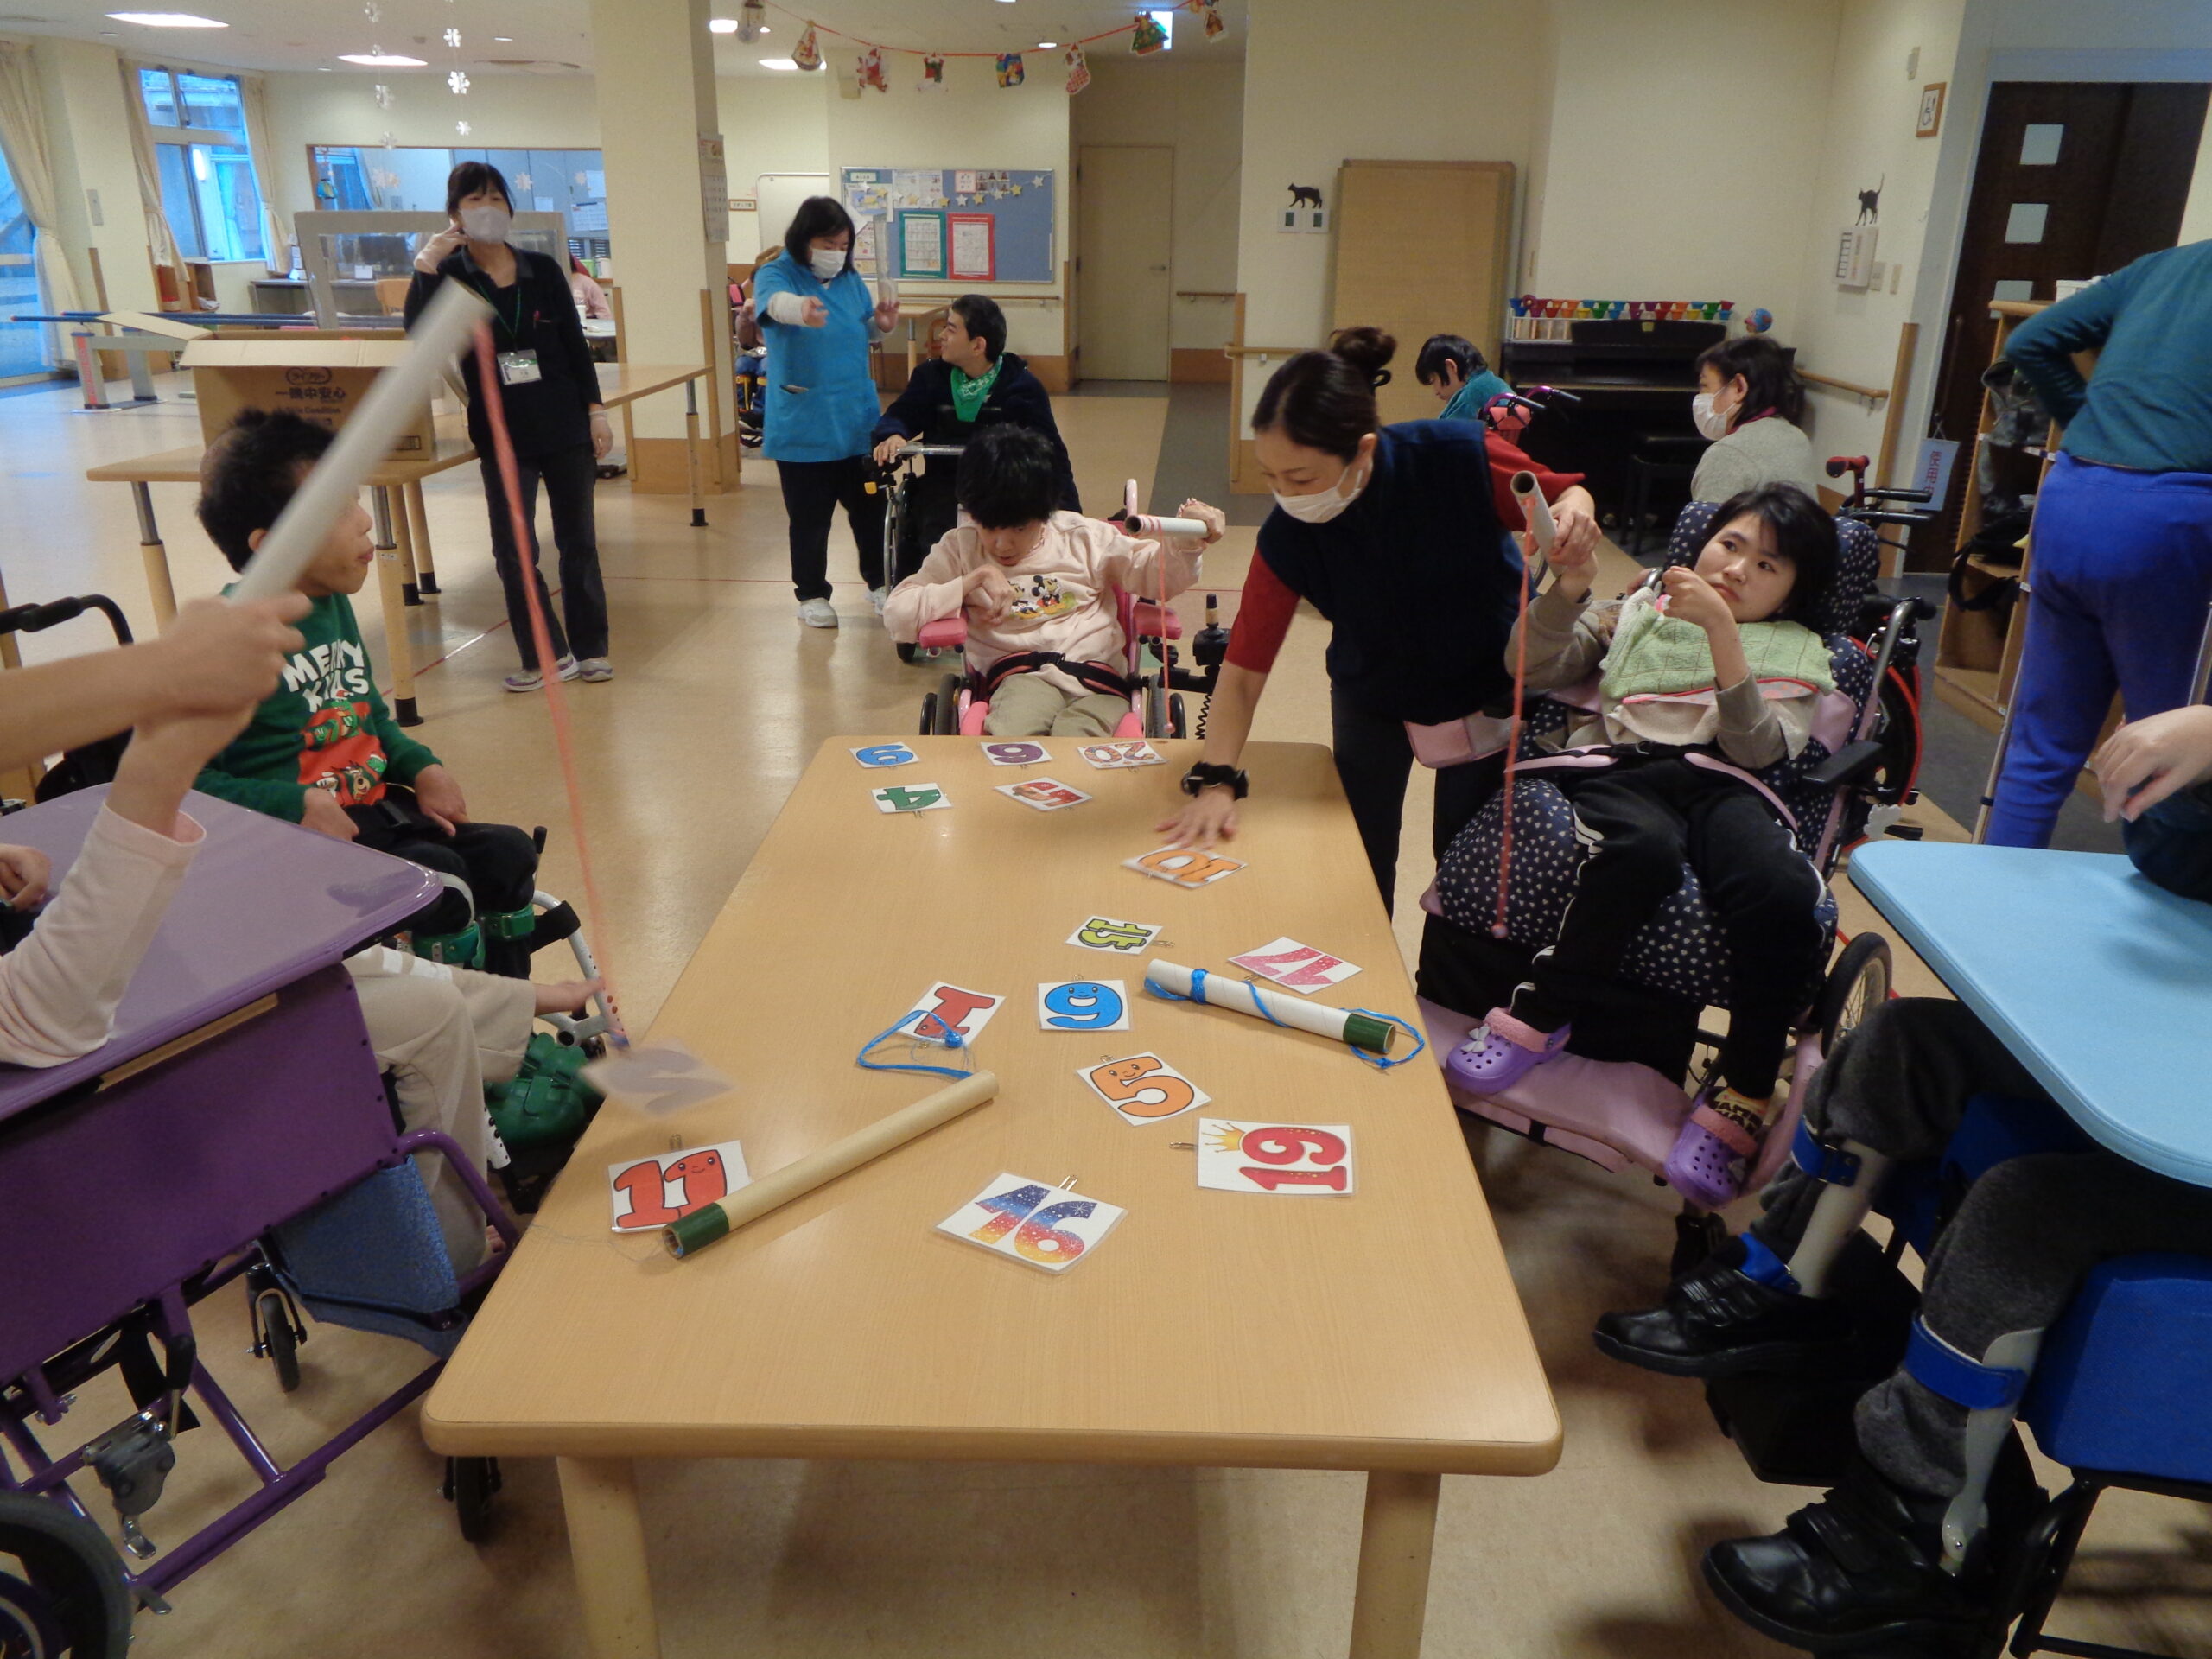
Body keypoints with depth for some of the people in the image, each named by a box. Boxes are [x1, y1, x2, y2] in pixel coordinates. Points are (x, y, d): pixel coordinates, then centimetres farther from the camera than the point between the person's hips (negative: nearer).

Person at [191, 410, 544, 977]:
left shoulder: (334, 604, 10)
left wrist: (421, 766, 6)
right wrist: (294, 808, -26)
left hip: (375, 808, 9)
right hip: (296, 840, -9)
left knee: (509, 854, -3)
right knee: (437, 879, -27)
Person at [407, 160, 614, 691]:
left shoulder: (543, 270, 3)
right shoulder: (448, 276, 0)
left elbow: (576, 344, 6)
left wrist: (596, 411, 0)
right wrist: (424, 267, -20)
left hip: (567, 427, 1)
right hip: (502, 434, -1)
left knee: (578, 542, 7)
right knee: (513, 551, 0)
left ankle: (589, 648, 18)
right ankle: (545, 655, 12)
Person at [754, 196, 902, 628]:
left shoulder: (850, 279, 8)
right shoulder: (775, 275, -9)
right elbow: (774, 302, -34)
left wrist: (881, 323, -2)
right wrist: (800, 308, -57)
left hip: (858, 422, 5)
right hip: (803, 427, -4)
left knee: (871, 507, 12)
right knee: (810, 518, 5)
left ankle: (879, 583, 30)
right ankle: (811, 594, 20)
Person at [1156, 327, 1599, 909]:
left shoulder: (1457, 457, -31)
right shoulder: (1288, 538, -28)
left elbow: (1563, 494, -13)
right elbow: (1244, 670, -25)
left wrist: (1571, 510, -37)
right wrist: (1216, 779, -37)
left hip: (1490, 679, 0)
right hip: (1372, 694, 1)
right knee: (1362, 866, 4)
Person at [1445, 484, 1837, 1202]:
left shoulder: (1796, 653, 24)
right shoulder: (1636, 612, 28)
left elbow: (1758, 746, 2)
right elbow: (1532, 669, 14)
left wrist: (1721, 629, -7)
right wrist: (1567, 591, -2)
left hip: (1723, 787, 1)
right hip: (1620, 770, -1)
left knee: (1783, 892, -34)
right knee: (1644, 848, -39)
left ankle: (1741, 1094, -17)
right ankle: (1540, 1015, -20)